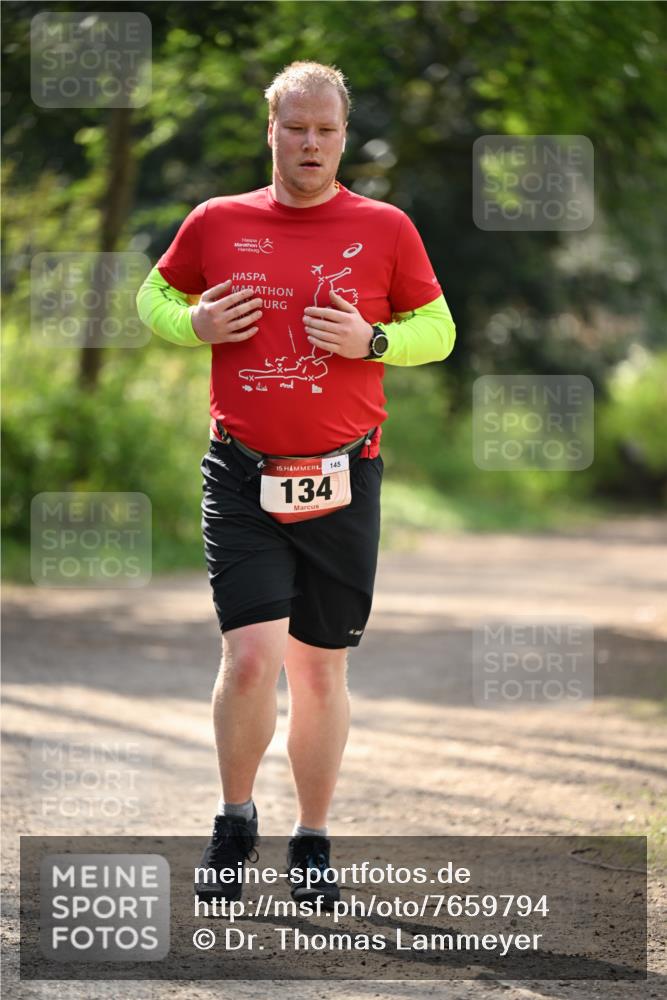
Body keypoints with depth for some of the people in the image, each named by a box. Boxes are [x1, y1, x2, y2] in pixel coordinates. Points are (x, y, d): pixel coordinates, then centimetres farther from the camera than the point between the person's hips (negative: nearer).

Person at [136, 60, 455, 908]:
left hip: (343, 481, 1)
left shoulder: (385, 229, 3)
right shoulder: (218, 223, 5)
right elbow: (155, 295, 19)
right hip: (242, 478, -1)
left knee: (321, 670, 7)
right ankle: (234, 823, 10)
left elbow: (437, 329, 10)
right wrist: (194, 324, -2)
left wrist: (371, 341, -9)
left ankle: (312, 844, 21)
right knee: (251, 659, -12)